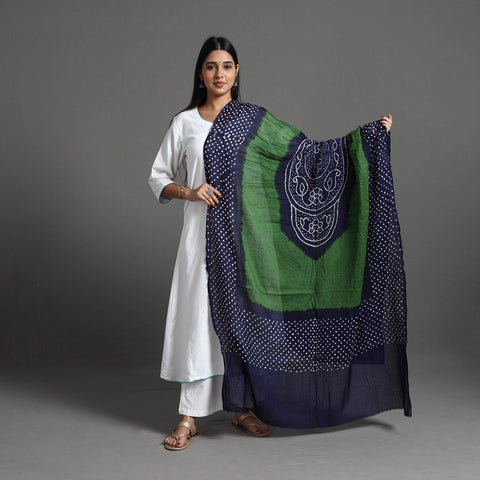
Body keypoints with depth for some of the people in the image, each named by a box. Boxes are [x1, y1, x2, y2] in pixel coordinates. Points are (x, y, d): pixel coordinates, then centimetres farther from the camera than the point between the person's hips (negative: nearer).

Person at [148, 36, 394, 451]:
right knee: (199, 316, -2)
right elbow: (158, 178, 10)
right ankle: (191, 417, 9)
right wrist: (189, 192, -10)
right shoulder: (184, 123, 6)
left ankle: (240, 405, 22)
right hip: (202, 234, -1)